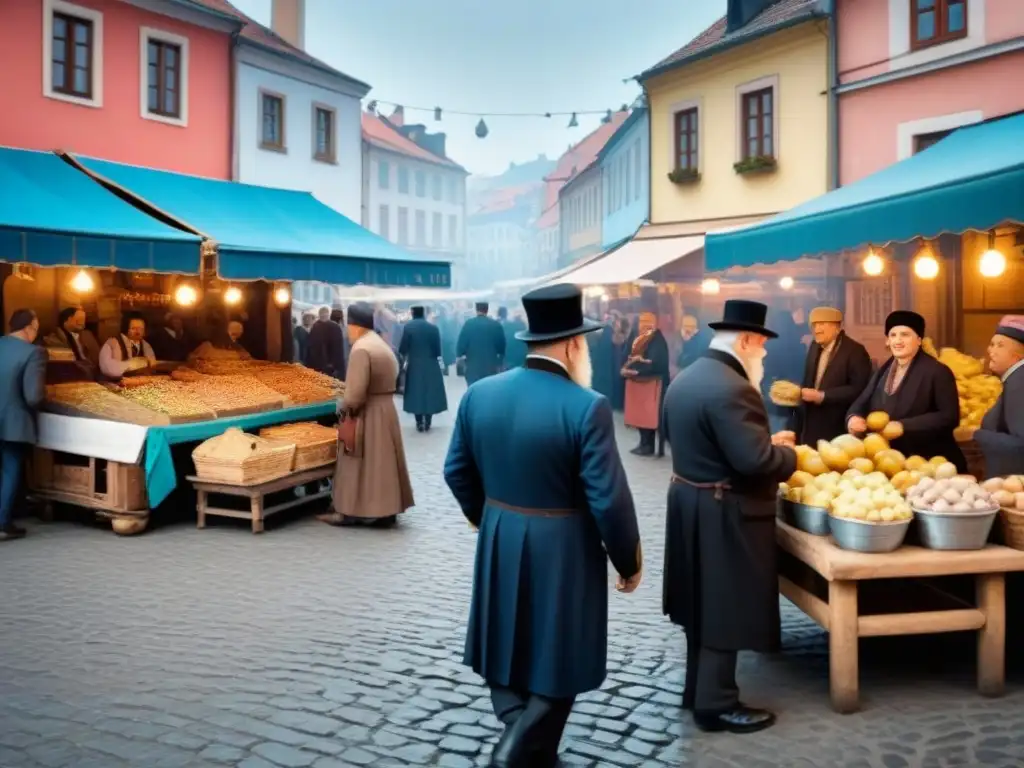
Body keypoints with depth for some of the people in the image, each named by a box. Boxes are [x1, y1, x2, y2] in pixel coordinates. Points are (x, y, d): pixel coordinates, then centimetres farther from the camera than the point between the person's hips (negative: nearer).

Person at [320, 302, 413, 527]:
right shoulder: (381, 344, 13)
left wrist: (347, 407, -6)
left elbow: (356, 390, -23)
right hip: (385, 408, 9)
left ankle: (351, 512, 7)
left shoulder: (361, 348, -18)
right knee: (381, 461, 11)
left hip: (367, 413, -9)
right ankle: (387, 510, 16)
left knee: (360, 464, -1)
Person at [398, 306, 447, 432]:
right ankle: (427, 423, 9)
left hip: (415, 366, -1)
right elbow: (438, 350, -3)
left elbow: (403, 349, -7)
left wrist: (403, 355, 15)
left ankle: (419, 423, 7)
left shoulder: (408, 327, -7)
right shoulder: (433, 327, -3)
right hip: (431, 366, 1)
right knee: (430, 393, 9)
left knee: (416, 393, 7)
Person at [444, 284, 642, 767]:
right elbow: (608, 499, -17)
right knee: (556, 659, 12)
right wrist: (629, 561, -2)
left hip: (498, 547, 6)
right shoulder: (587, 407, -19)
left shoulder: (479, 394, -2)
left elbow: (457, 472, 7)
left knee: (508, 652, 19)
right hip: (562, 553, -5)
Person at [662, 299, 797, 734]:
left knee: (704, 602, 20)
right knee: (725, 610, 3)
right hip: (725, 515, -10)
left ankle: (698, 689, 33)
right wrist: (788, 453, -5)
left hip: (690, 504, 10)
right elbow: (756, 461, -26)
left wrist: (767, 442, 15)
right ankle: (716, 704, 15)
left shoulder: (684, 379, 8)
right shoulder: (732, 389, -23)